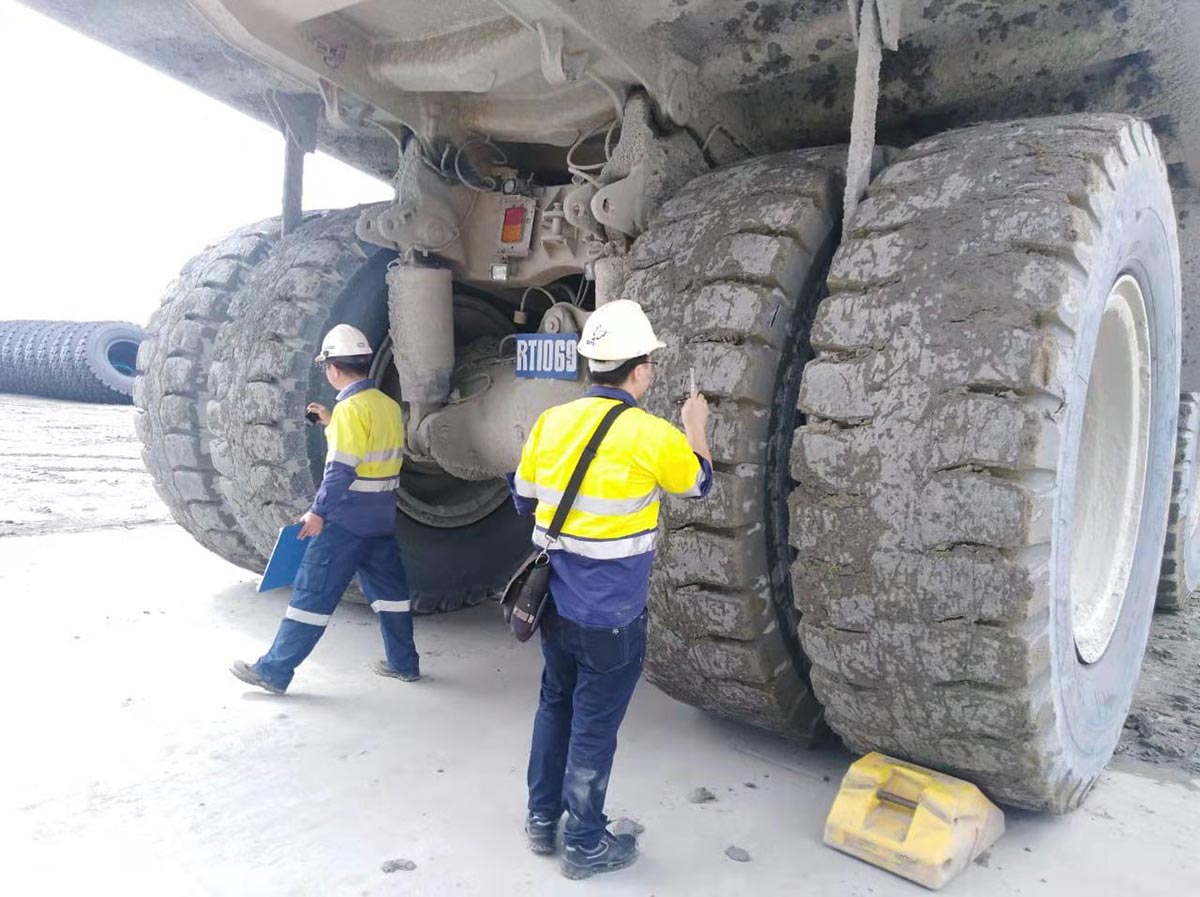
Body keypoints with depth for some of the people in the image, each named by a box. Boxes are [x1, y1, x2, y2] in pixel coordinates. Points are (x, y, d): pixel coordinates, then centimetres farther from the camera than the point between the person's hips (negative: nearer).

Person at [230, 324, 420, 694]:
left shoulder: (351, 407, -15)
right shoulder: (389, 405, 9)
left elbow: (342, 468, -20)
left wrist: (319, 511, -16)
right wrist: (332, 424, 21)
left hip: (347, 518, -8)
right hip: (381, 517, 8)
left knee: (312, 592, -1)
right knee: (388, 588, 16)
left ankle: (273, 670, 7)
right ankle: (404, 663, 24)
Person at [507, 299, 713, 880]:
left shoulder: (551, 422, -3)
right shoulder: (653, 435, -16)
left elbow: (524, 499, 10)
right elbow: (699, 484, 5)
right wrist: (696, 429, 22)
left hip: (555, 600, 6)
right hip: (610, 615, -5)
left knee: (556, 705, 22)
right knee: (594, 726, 9)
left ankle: (541, 820, 37)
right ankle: (585, 845, 26)